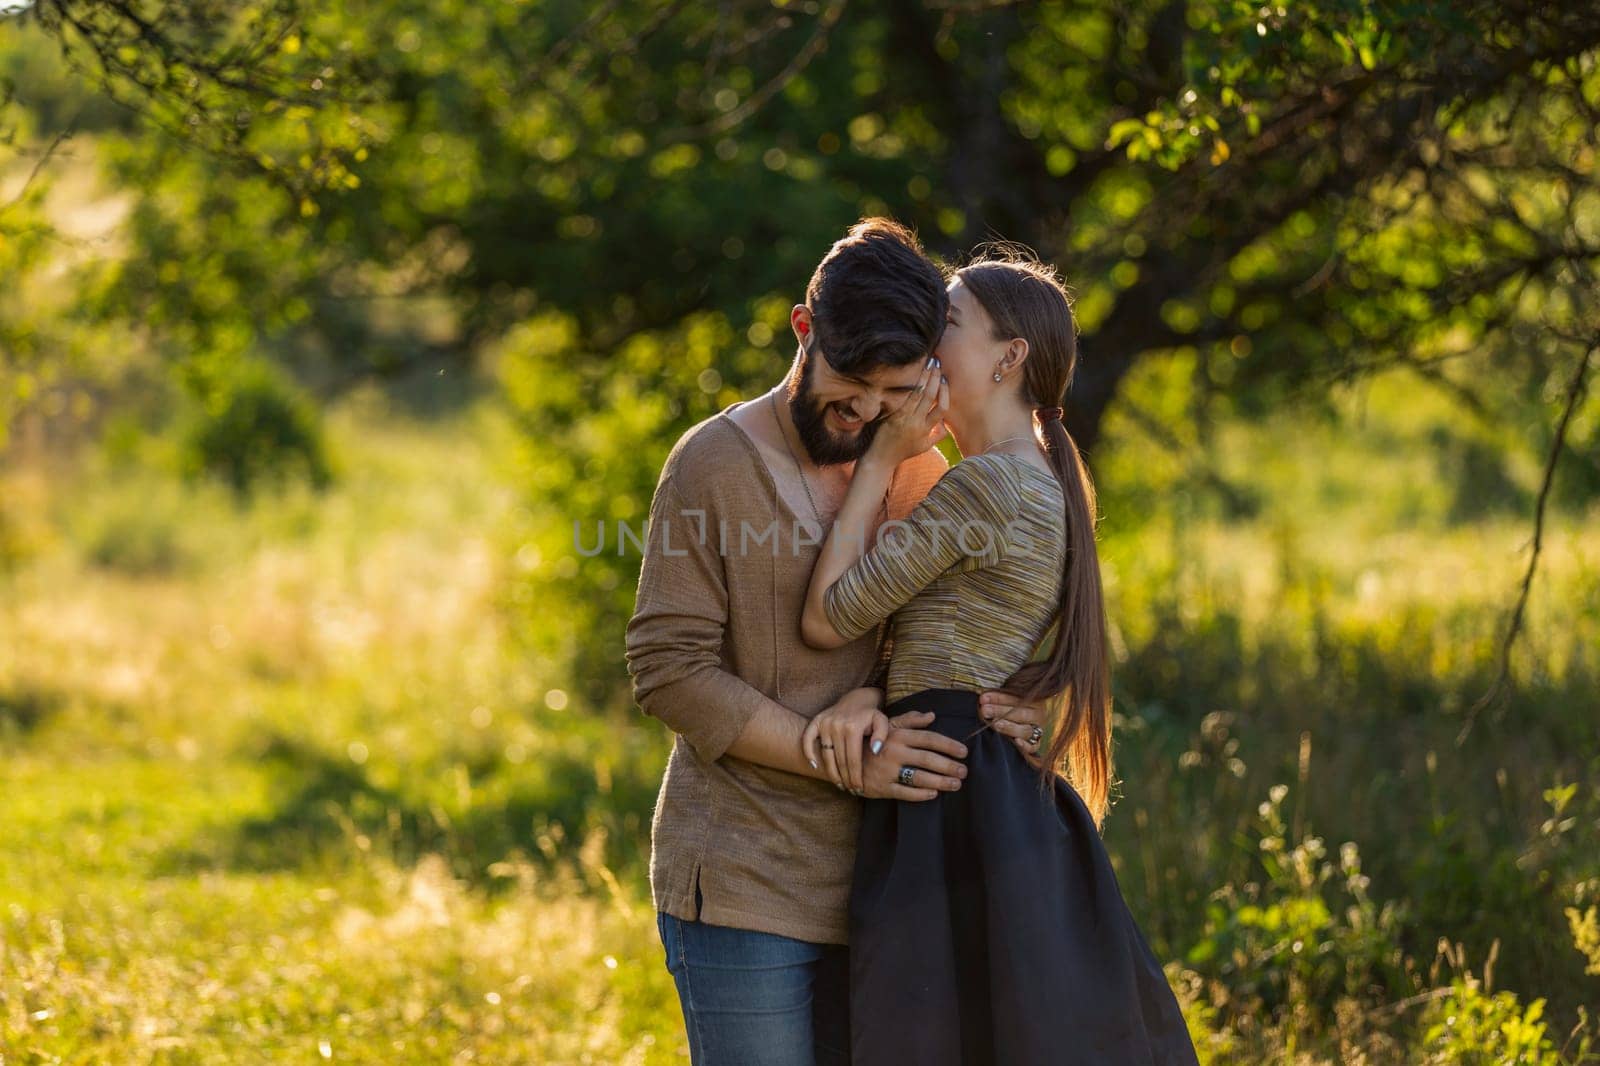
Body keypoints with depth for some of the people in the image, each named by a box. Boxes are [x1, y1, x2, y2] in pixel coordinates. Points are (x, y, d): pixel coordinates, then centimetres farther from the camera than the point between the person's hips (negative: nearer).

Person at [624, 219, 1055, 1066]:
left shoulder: (918, 471, 10)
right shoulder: (716, 463, -8)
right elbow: (668, 670, -13)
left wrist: (1005, 708, -8)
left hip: (867, 877, 6)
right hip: (742, 887, -6)